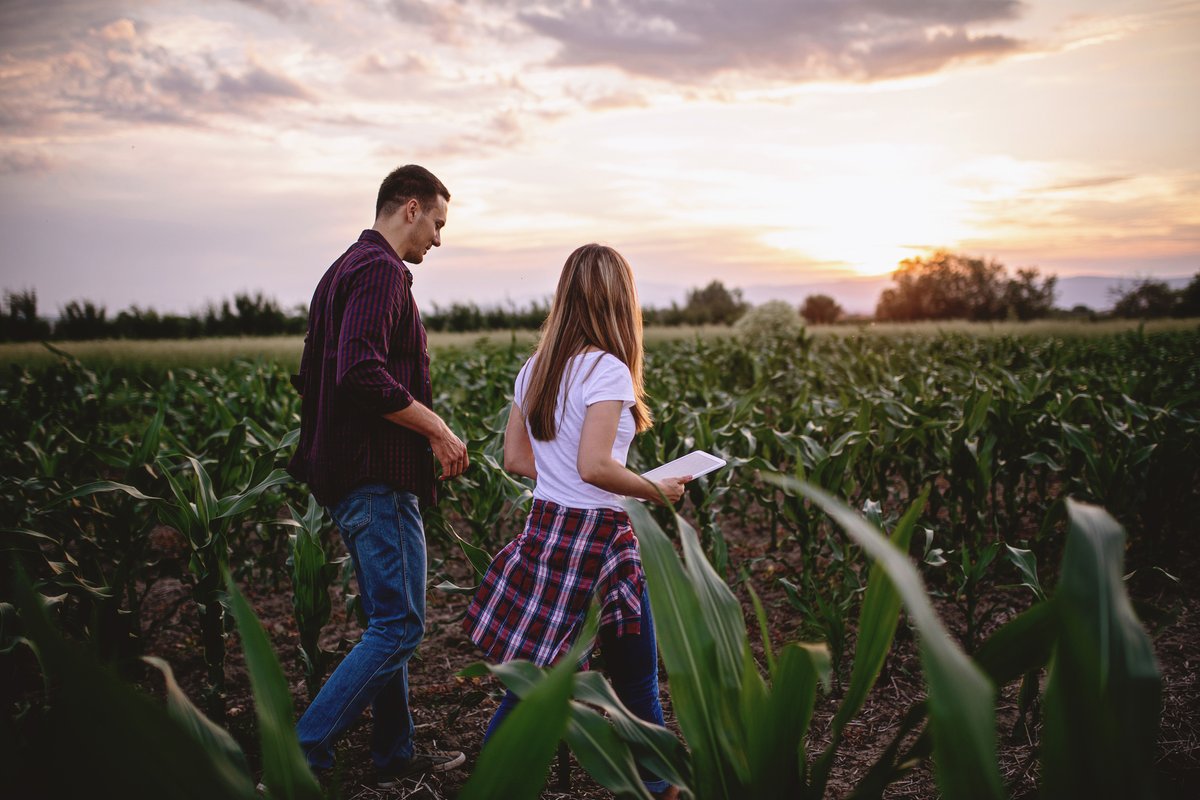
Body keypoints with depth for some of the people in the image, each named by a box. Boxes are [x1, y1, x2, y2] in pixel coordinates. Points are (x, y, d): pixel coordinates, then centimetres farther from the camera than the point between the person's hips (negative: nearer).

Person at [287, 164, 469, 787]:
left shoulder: (343, 270, 19)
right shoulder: (380, 269, -13)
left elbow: (311, 378, 22)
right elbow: (363, 374, -27)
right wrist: (435, 426, -16)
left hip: (348, 473, 11)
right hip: (377, 478, -11)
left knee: (387, 619, 16)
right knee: (398, 625, -6)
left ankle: (395, 754, 25)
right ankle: (300, 754, -2)